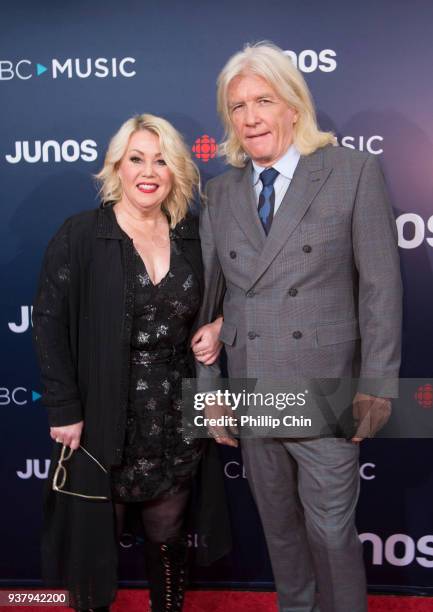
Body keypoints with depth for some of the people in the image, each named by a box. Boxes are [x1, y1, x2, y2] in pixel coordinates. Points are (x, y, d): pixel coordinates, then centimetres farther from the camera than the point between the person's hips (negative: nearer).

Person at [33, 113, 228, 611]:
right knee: (94, 538, 13)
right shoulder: (80, 236, -9)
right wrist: (64, 410, -13)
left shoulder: (194, 235, 3)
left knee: (167, 535, 19)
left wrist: (217, 327, -5)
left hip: (175, 420, 3)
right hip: (102, 420, -3)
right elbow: (49, 323, -10)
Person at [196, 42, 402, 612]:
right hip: (251, 397, 4)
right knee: (279, 525, 19)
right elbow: (206, 293, 6)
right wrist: (208, 388, 3)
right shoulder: (222, 190, 7)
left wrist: (377, 385, -9)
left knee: (331, 528, 7)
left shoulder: (354, 171, -5)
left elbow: (381, 286, -6)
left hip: (325, 394, -4)